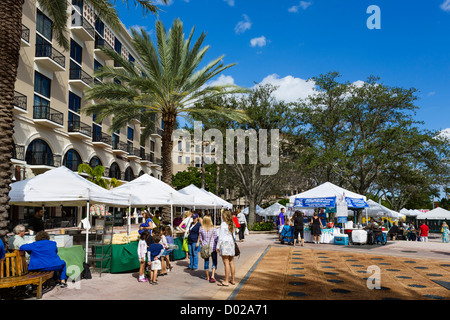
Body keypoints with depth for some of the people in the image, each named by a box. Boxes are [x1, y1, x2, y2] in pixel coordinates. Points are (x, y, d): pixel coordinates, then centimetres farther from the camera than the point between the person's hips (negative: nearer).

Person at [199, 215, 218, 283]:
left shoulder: (201, 229, -4)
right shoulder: (213, 228, -9)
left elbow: (200, 239, 4)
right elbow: (216, 239, -4)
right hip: (212, 247, -2)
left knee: (206, 262, 12)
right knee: (214, 262, 7)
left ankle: (207, 277, 19)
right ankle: (212, 275, -7)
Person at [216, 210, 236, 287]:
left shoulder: (223, 224, -11)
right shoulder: (232, 224, 10)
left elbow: (221, 236, -11)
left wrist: (218, 246, -5)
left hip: (225, 243, -7)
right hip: (231, 243, 7)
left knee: (226, 263, -6)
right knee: (231, 262, 12)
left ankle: (226, 281, -2)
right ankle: (232, 280, 18)